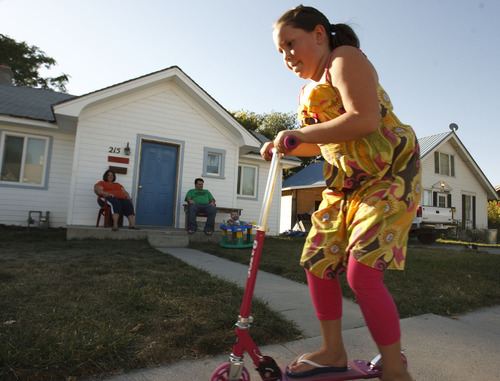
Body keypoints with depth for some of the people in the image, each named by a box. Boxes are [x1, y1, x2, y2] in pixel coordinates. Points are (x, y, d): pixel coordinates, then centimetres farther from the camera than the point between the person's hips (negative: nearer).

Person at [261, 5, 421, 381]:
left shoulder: (345, 58, -7)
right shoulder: (309, 92, 17)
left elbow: (366, 119, -23)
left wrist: (301, 133, -19)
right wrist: (284, 147, 7)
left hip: (390, 174, -8)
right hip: (346, 183, 9)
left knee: (362, 272, -16)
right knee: (316, 262, 5)